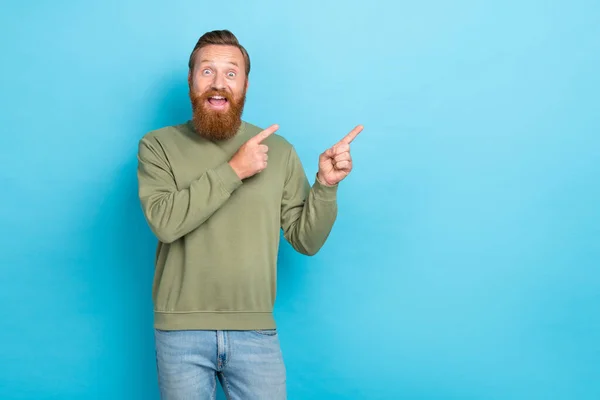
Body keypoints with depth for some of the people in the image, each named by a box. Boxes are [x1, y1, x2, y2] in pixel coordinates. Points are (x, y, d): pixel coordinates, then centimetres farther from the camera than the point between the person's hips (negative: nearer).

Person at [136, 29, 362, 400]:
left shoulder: (279, 150, 4)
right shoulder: (158, 146, -1)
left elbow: (306, 241, 4)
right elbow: (164, 221, -17)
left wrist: (326, 186, -12)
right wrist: (233, 170, -18)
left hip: (255, 331, 1)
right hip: (181, 332, -1)